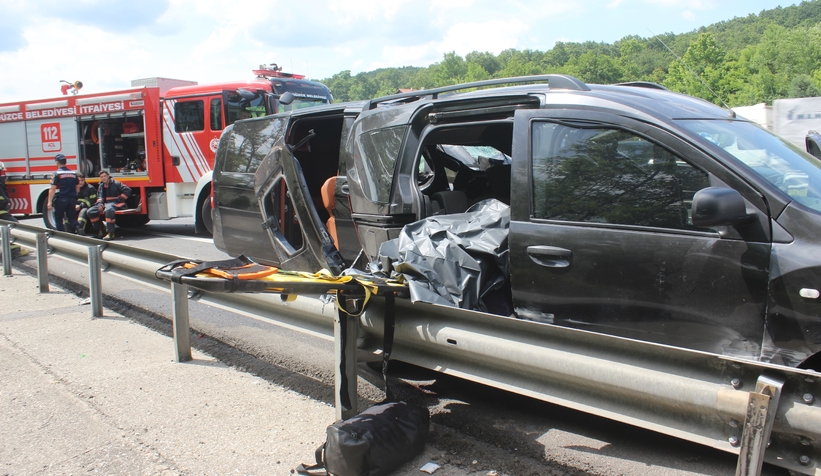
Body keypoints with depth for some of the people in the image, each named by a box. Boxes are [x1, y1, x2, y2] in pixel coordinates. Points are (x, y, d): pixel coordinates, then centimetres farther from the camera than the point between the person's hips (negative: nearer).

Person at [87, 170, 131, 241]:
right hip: (105, 204, 8)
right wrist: (100, 204, -6)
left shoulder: (115, 183, -4)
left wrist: (119, 200, -12)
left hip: (116, 204, -8)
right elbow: (100, 196, 16)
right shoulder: (101, 185, 17)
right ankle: (100, 230, 4)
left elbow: (128, 190, -10)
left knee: (108, 210, -41)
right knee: (91, 211, -8)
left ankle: (110, 233, -41)